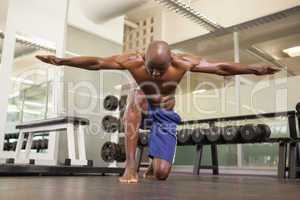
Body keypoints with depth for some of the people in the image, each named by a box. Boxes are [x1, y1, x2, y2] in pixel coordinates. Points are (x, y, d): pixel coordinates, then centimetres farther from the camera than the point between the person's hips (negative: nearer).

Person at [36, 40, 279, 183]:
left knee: (161, 174, -16)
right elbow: (95, 63, -18)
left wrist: (254, 69, -16)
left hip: (166, 116, 0)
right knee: (136, 96, -38)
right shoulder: (133, 60, -21)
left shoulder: (183, 62, -19)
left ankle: (153, 166, 27)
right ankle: (131, 165, -35)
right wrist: (61, 61, -21)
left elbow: (220, 67, -15)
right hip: (143, 110, 0)